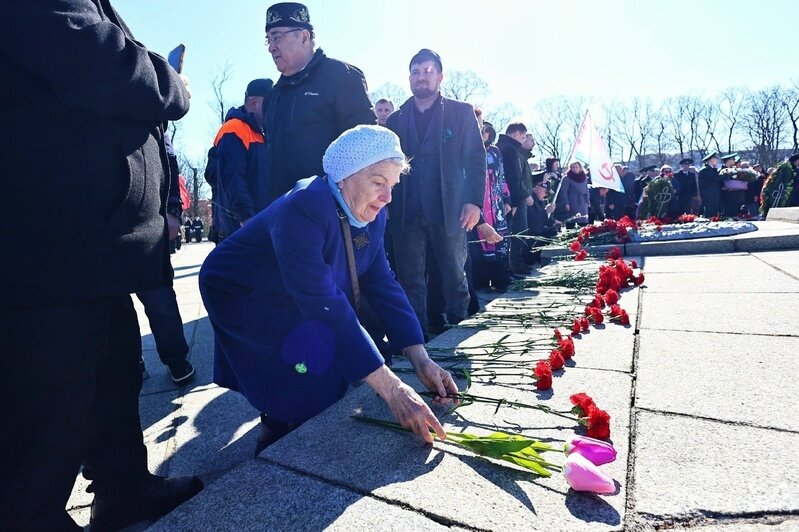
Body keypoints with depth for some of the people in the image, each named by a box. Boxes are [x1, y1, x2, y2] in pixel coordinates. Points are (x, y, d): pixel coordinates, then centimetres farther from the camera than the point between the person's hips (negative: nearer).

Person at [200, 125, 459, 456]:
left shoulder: (370, 211, -12)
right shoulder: (303, 209, -36)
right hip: (242, 297, -7)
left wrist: (420, 359, -22)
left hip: (298, 304, 7)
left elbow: (380, 281, -13)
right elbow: (324, 305, -44)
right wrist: (392, 389, -46)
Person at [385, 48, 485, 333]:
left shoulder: (461, 112, 7)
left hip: (448, 211, -2)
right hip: (406, 213, 2)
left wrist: (474, 201, -11)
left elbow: (476, 159, 0)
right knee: (410, 280, 4)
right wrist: (385, 205, 2)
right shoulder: (395, 119, 14)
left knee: (455, 277, 7)